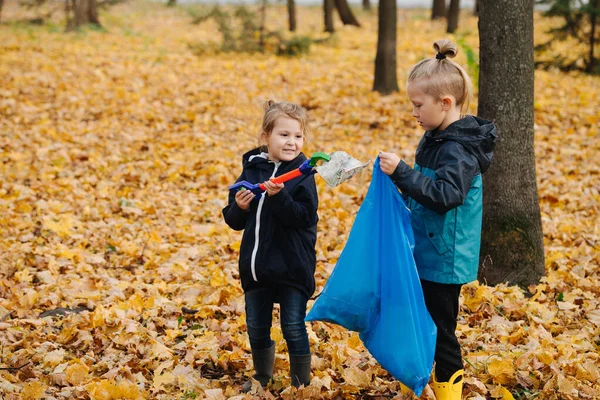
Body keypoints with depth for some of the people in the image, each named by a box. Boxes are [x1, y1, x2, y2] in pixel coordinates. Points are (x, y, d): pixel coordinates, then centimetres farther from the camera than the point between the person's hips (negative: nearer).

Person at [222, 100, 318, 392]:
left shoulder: (301, 173, -10)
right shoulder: (251, 169, 2)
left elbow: (304, 216, -22)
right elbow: (234, 220, 6)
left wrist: (279, 197, -32)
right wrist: (239, 208, -14)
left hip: (292, 267, -4)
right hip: (255, 266, 5)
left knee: (294, 328, 4)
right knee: (256, 328, 16)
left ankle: (301, 382, 21)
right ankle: (262, 376, 36)